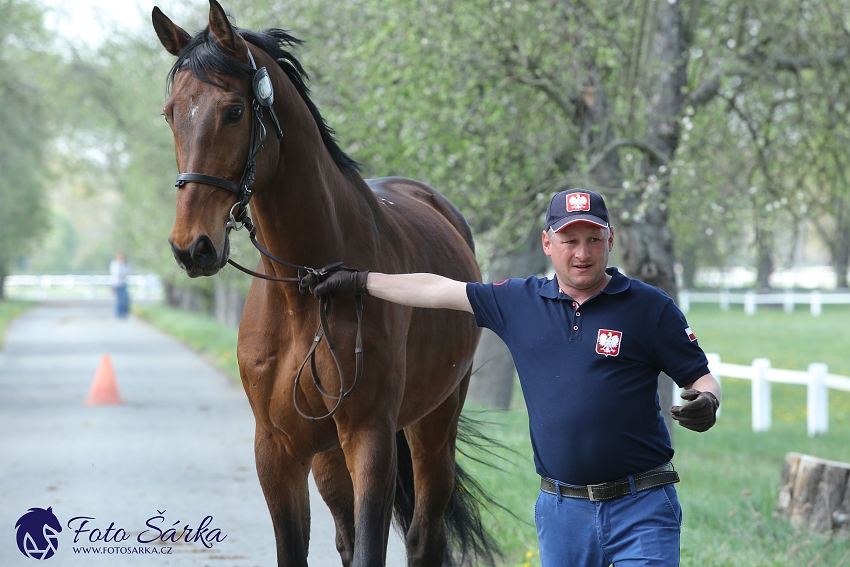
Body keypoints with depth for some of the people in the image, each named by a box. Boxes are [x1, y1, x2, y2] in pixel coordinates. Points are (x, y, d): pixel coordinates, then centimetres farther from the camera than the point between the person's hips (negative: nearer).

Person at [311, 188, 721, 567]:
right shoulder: (519, 303, 8)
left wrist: (706, 406, -22)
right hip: (560, 510, 4)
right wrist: (360, 281, 23)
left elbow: (701, 379, 1)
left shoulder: (649, 307, -2)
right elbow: (437, 290, 16)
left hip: (639, 506, -3)